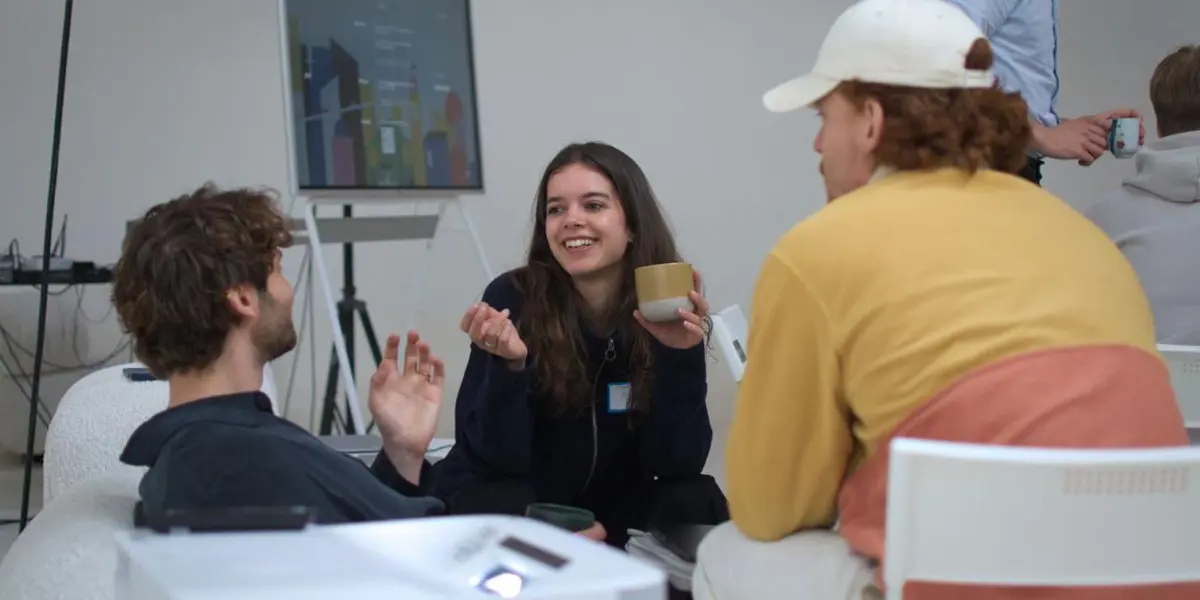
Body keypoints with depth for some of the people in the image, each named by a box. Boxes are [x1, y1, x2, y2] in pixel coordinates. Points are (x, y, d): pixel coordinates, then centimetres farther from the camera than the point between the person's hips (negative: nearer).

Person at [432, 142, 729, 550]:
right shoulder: (511, 299, -18)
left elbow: (677, 462, -18)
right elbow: (499, 457, -21)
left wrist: (681, 355, -31)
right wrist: (509, 364, -37)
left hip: (607, 506, 2)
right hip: (499, 499, -2)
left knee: (697, 502, -24)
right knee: (505, 506, -33)